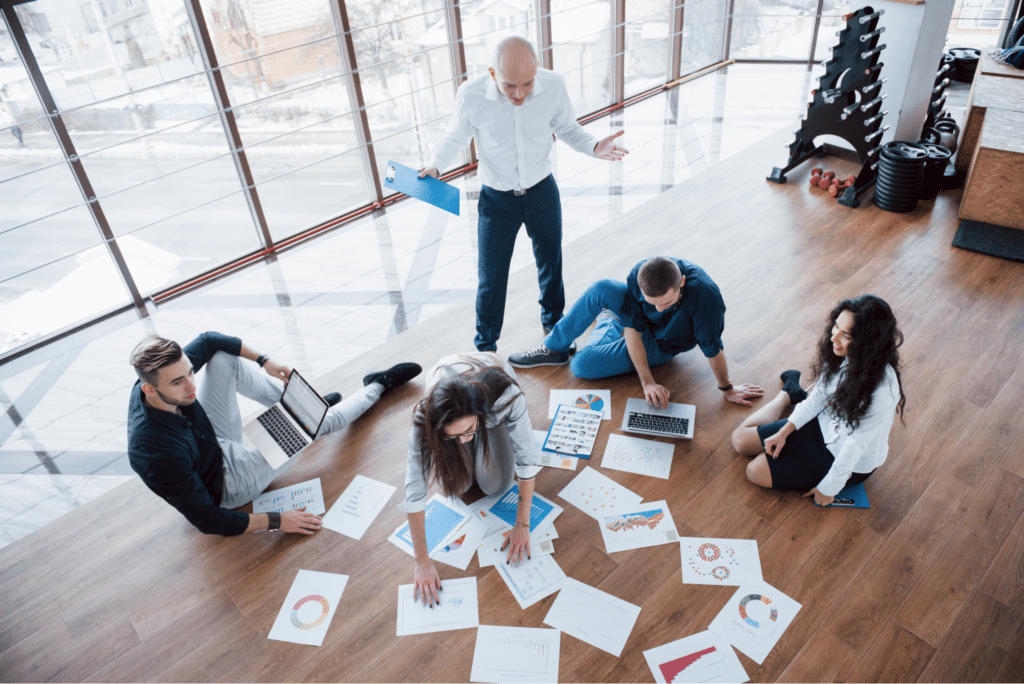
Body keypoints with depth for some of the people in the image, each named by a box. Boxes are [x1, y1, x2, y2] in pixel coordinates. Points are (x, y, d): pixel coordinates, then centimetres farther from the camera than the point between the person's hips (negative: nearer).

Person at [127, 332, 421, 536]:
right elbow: (207, 521, -32)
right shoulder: (159, 454, -41)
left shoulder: (169, 371, -23)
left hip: (214, 443, 7)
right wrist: (275, 521, -29)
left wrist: (263, 361, -6)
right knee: (322, 420, -4)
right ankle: (378, 386, 25)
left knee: (225, 358, -9)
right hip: (225, 484, -7)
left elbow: (208, 340, -2)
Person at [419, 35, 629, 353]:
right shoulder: (471, 95, -22)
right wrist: (434, 166, -21)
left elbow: (567, 128, 0)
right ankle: (486, 347, 31)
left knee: (550, 263, 20)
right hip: (496, 198, -2)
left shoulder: (554, 85, -18)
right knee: (491, 276, 7)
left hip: (542, 191, 2)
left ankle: (553, 322, 49)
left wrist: (595, 147, -19)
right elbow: (455, 137, -3)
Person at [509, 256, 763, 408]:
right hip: (638, 324, 3)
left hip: (660, 345, -3)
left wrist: (727, 389, -16)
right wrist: (647, 382, -26)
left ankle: (609, 323, 13)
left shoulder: (704, 295, -41)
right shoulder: (638, 276, -29)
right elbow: (632, 330, -22)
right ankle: (572, 338, 1)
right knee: (601, 289, -27)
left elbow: (713, 348, -30)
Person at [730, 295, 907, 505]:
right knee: (741, 439, 9)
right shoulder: (841, 354, -18)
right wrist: (784, 432, -5)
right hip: (825, 425, 5)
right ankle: (790, 394, 31)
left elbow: (856, 445, -26)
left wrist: (828, 488, -14)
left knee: (756, 472, -9)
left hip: (852, 464, -5)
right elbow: (819, 394, -2)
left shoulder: (881, 389, -37)